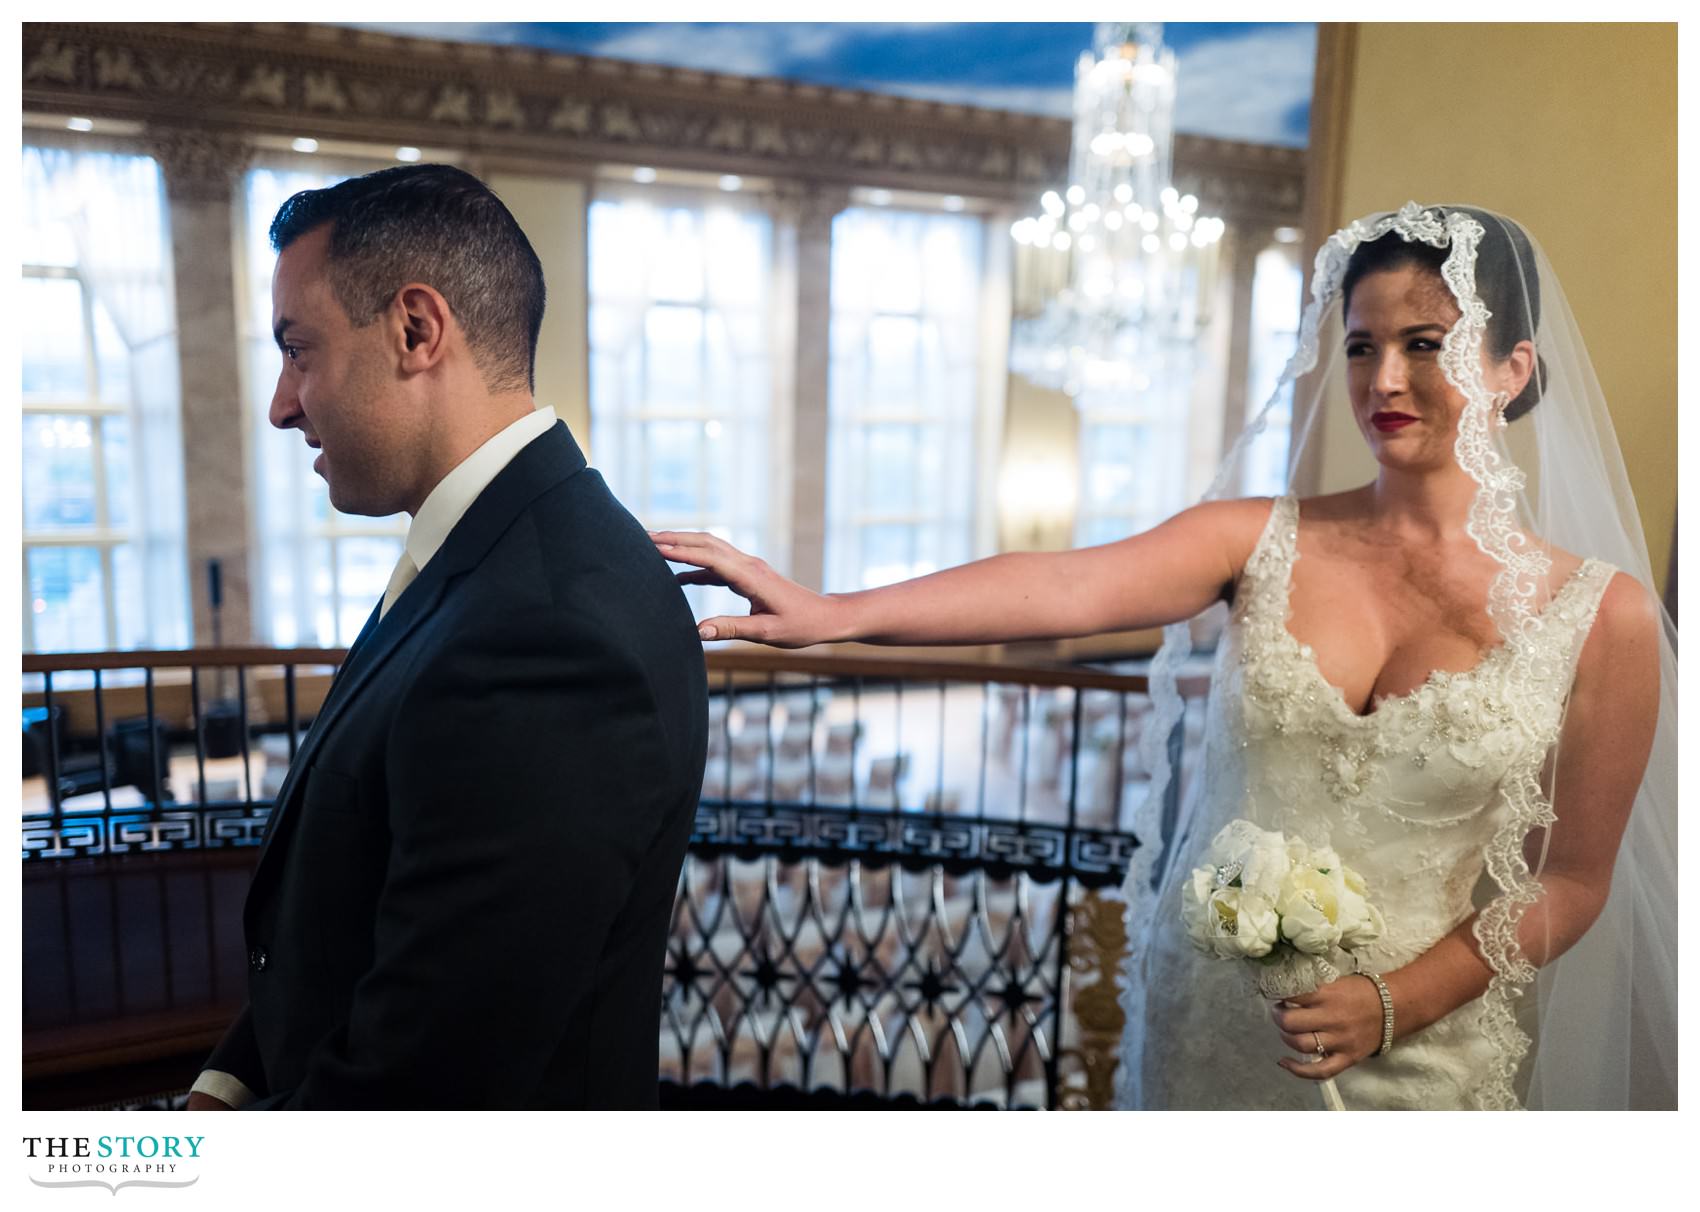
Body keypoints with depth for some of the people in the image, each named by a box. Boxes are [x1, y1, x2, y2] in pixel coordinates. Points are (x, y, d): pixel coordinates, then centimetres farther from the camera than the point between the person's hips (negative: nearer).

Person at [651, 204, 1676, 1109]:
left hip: (1424, 1051, -1)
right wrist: (834, 612, -38)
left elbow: (1571, 881, -3)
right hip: (1206, 1019, 1)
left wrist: (1391, 1006, -15)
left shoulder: (1605, 614, -8)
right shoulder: (1258, 541, -8)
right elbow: (1064, 587, -25)